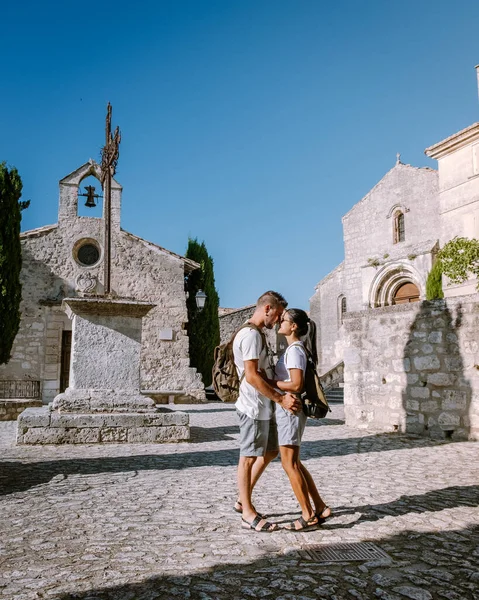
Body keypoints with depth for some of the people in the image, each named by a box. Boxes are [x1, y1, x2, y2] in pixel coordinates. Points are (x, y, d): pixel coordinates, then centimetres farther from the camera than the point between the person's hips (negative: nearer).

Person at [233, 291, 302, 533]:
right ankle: (248, 515, 9)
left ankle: (242, 501, 27)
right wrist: (281, 398, -22)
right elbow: (252, 376, -24)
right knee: (249, 457, -1)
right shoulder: (251, 334, -17)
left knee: (269, 452, 17)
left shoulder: (256, 334, 16)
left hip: (264, 407, 10)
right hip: (254, 407, -10)